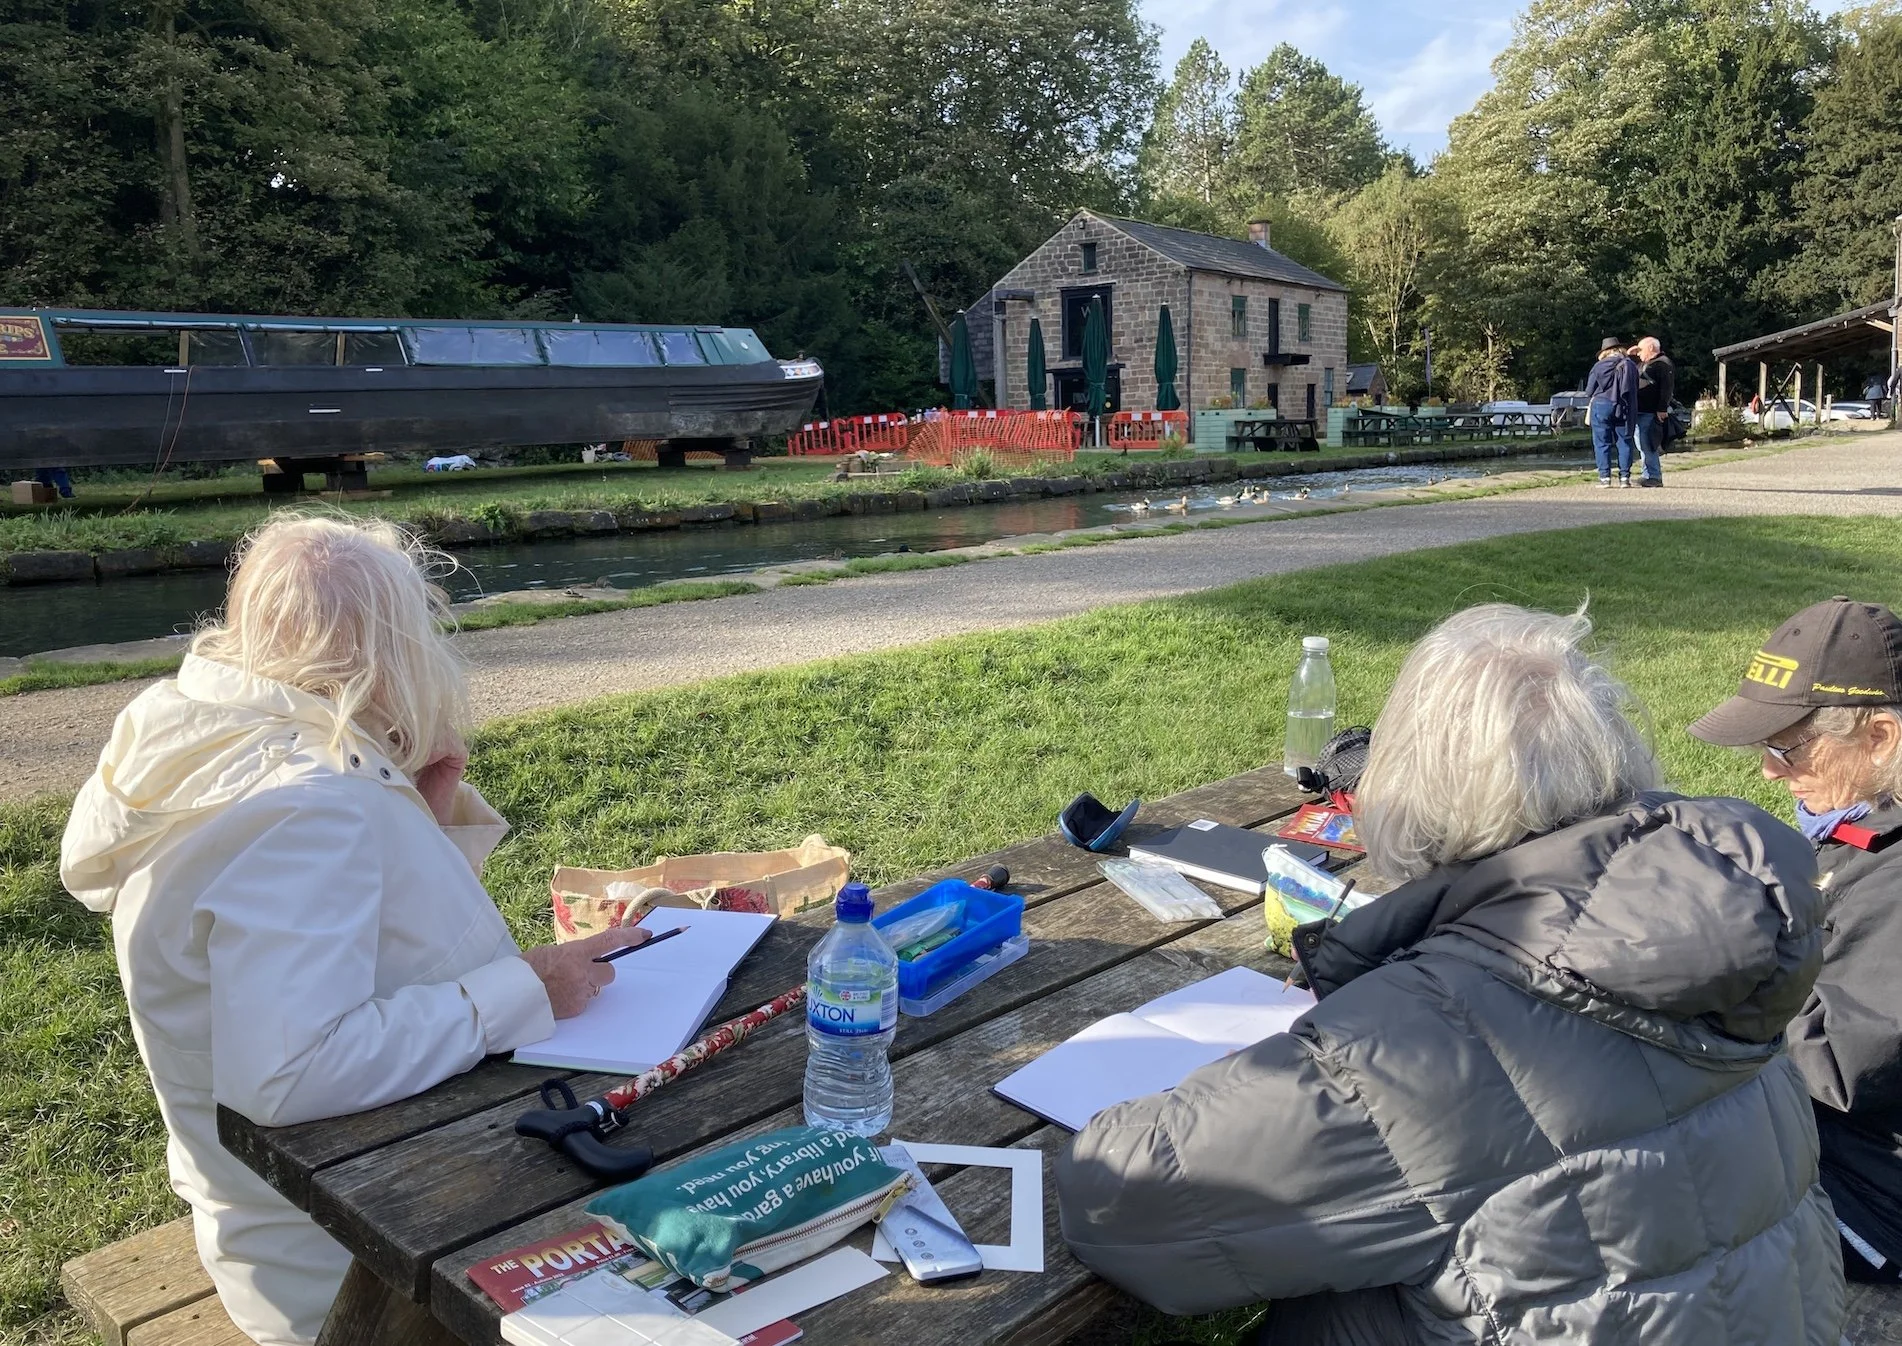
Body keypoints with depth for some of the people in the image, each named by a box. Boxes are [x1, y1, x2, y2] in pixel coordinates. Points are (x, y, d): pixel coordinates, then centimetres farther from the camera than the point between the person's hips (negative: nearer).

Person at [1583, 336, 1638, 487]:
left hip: (1601, 406, -3)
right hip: (1625, 410, 3)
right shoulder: (1631, 366, 8)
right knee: (1624, 442, 7)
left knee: (1602, 442, 1)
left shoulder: (1599, 366, -2)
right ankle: (1624, 477, 4)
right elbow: (1635, 390, 13)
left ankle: (1604, 476, -5)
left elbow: (1589, 391, 2)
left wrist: (1591, 401, 21)